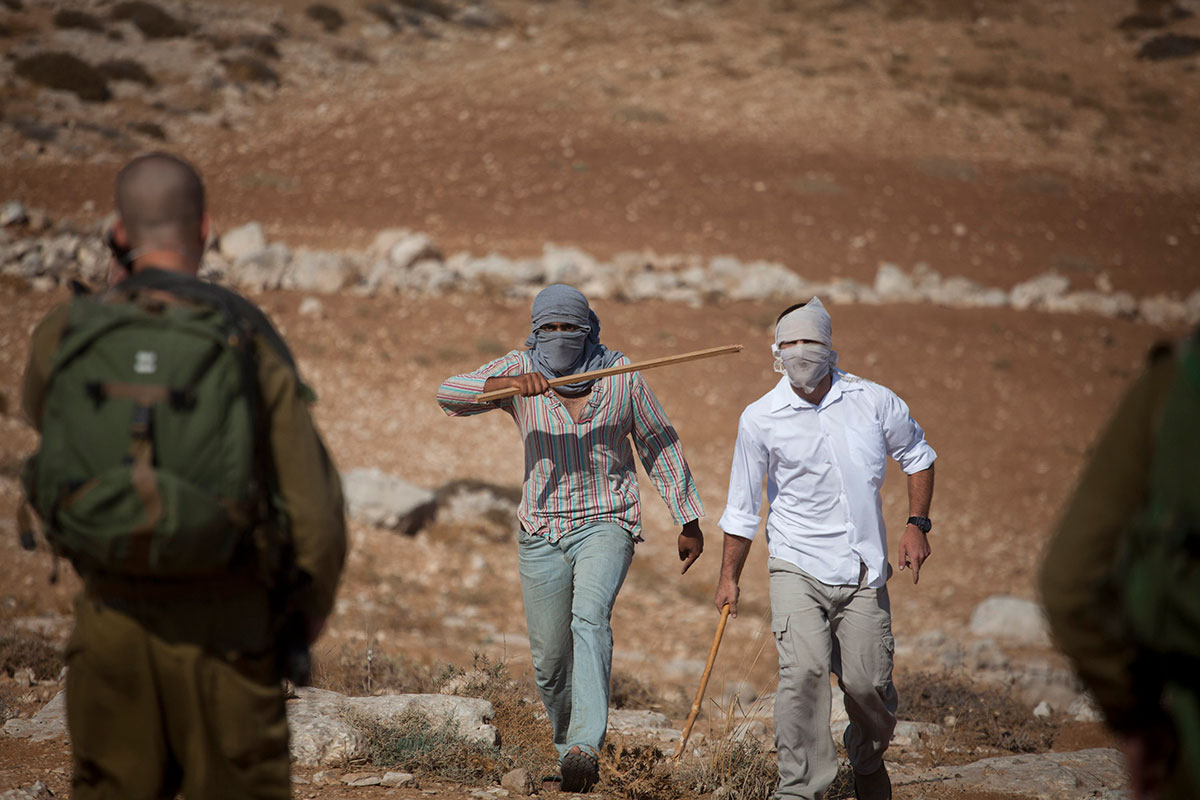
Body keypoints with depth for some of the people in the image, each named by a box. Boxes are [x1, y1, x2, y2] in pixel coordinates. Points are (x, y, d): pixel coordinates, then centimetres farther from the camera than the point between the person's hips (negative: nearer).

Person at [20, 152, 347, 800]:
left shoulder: (64, 334, -4)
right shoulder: (250, 340, -10)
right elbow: (314, 510, -9)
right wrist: (305, 622, 8)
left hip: (113, 619, 2)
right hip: (223, 626, -2)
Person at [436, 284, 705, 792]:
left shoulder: (621, 375, -1)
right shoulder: (518, 371, -2)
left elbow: (660, 446, 9)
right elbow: (450, 395, -16)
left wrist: (689, 521, 11)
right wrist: (507, 384, -34)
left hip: (606, 525, -2)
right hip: (542, 534, 2)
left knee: (590, 616, -28)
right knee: (550, 660, 7)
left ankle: (586, 744, -38)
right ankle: (568, 744, 32)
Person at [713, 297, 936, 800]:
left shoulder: (874, 402, 0)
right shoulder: (761, 418, -2)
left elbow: (917, 456, 18)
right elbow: (742, 508, 9)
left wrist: (917, 524, 7)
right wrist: (729, 578, 13)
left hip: (863, 571, 1)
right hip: (797, 568, -1)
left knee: (868, 682, 0)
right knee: (804, 669, -22)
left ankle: (868, 757, 33)